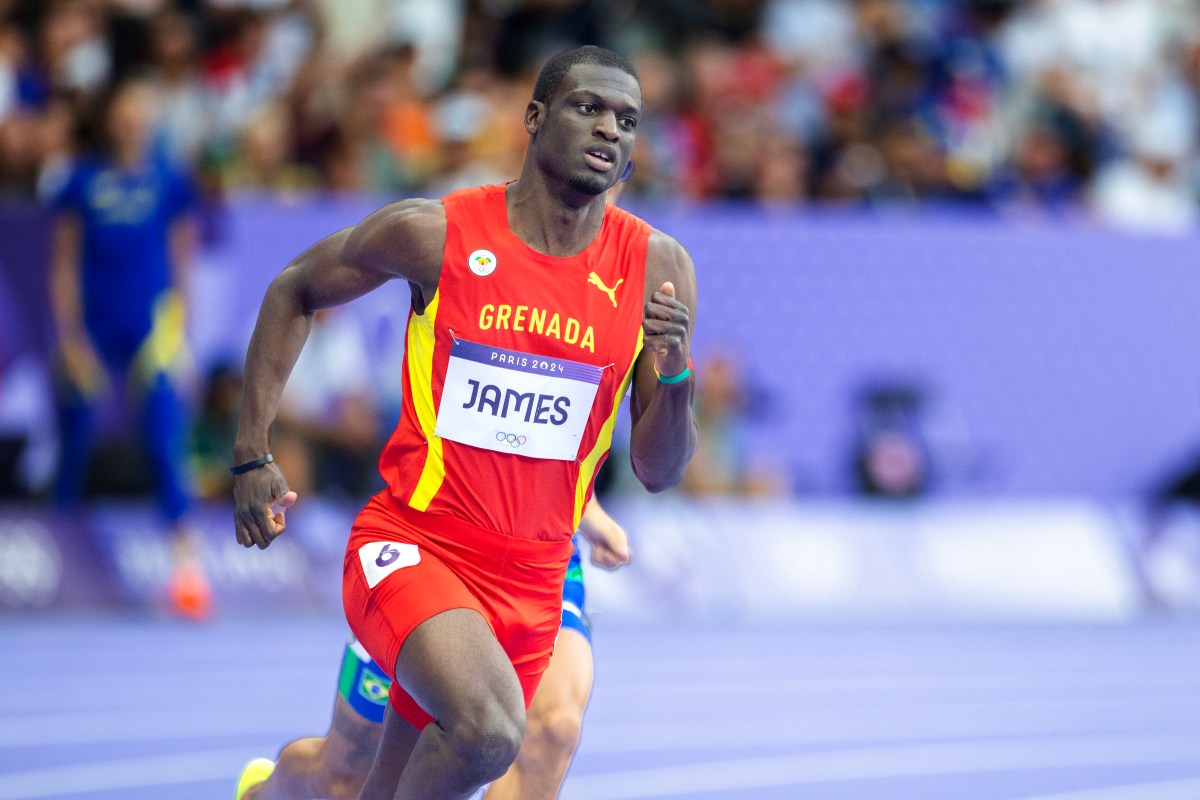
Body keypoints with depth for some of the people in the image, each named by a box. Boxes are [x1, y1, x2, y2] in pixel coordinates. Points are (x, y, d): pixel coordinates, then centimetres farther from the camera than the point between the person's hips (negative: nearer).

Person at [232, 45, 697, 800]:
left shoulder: (657, 268, -1)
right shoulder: (435, 232, -8)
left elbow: (658, 472, 2)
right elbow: (295, 291, 9)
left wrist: (674, 375, -18)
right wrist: (254, 456, 4)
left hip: (530, 583, 4)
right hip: (410, 546, -4)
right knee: (490, 731, -30)